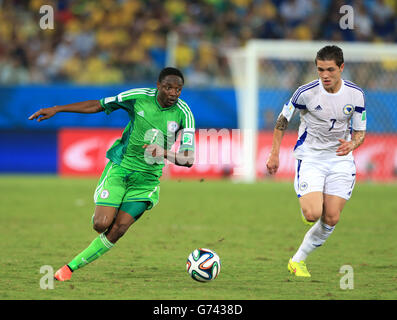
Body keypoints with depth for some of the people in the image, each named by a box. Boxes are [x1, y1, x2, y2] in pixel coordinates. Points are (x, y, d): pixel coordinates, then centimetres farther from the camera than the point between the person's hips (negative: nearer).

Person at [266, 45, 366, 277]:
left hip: (340, 160, 2)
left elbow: (360, 132, 3)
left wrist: (351, 145, -20)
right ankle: (307, 206, 17)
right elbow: (283, 120, 3)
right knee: (313, 214, -21)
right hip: (310, 158, -2)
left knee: (331, 219, -4)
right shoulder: (306, 93, -12)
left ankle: (298, 260, 14)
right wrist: (274, 154, -2)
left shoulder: (355, 94, -6)